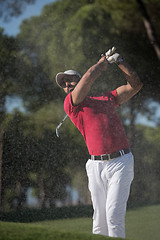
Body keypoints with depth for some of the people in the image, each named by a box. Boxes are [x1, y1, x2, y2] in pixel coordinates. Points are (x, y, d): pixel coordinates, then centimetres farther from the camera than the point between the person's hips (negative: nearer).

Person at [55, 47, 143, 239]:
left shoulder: (106, 98, 17)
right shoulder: (70, 103, 6)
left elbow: (135, 85, 17)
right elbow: (89, 78, -7)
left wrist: (118, 61, 9)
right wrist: (103, 62, 9)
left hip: (121, 162, 0)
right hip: (96, 165, 0)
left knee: (114, 214, -11)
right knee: (99, 218, 2)